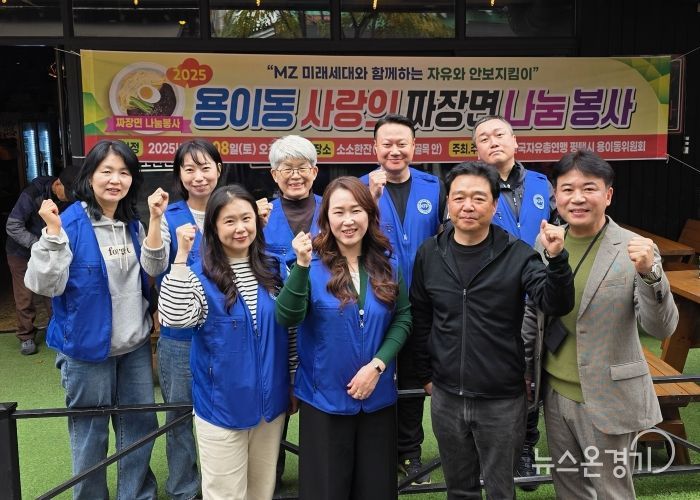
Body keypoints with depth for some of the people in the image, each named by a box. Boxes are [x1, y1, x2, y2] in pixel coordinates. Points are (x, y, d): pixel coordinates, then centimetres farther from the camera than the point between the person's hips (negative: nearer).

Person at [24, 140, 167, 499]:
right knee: (90, 432, 9)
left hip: (135, 344, 6)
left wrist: (155, 222, -17)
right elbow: (45, 285, -19)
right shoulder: (70, 223, -15)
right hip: (87, 348, -6)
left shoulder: (133, 222, 5)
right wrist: (53, 233, -32)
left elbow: (153, 270, -6)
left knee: (141, 424, 16)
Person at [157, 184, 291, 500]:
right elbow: (175, 318, -29)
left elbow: (290, 328, 8)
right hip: (222, 406, -3)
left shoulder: (274, 269, 2)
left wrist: (294, 385, 10)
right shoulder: (200, 275, -10)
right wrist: (181, 256, -29)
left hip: (271, 403, 4)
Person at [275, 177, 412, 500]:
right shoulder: (313, 265, -9)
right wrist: (302, 265, -33)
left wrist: (378, 364, -9)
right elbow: (287, 319, -20)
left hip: (378, 397, 3)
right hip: (324, 398, -3)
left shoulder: (386, 265, 1)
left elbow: (403, 318, 4)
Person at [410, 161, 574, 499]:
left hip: (502, 400, -2)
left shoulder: (517, 254, -10)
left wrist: (557, 259, -36)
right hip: (446, 398, 2)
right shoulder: (429, 254, -1)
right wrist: (426, 374, 11)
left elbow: (556, 305, -19)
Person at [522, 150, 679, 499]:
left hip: (607, 399, -4)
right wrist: (523, 368, 14)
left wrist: (650, 273, -35)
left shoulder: (634, 250, -14)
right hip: (555, 392, 5)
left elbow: (662, 328, -19)